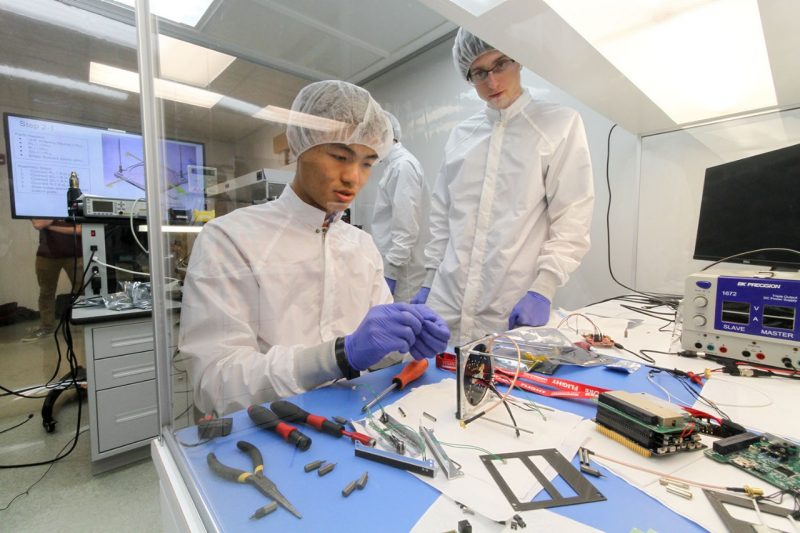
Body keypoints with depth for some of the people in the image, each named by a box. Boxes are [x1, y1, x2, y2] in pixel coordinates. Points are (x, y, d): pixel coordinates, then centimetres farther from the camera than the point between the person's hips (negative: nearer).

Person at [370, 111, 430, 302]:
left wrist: (390, 272, -20)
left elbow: (406, 228, -21)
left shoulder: (403, 165, -14)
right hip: (392, 264, 9)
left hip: (400, 272, -9)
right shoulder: (394, 164, 16)